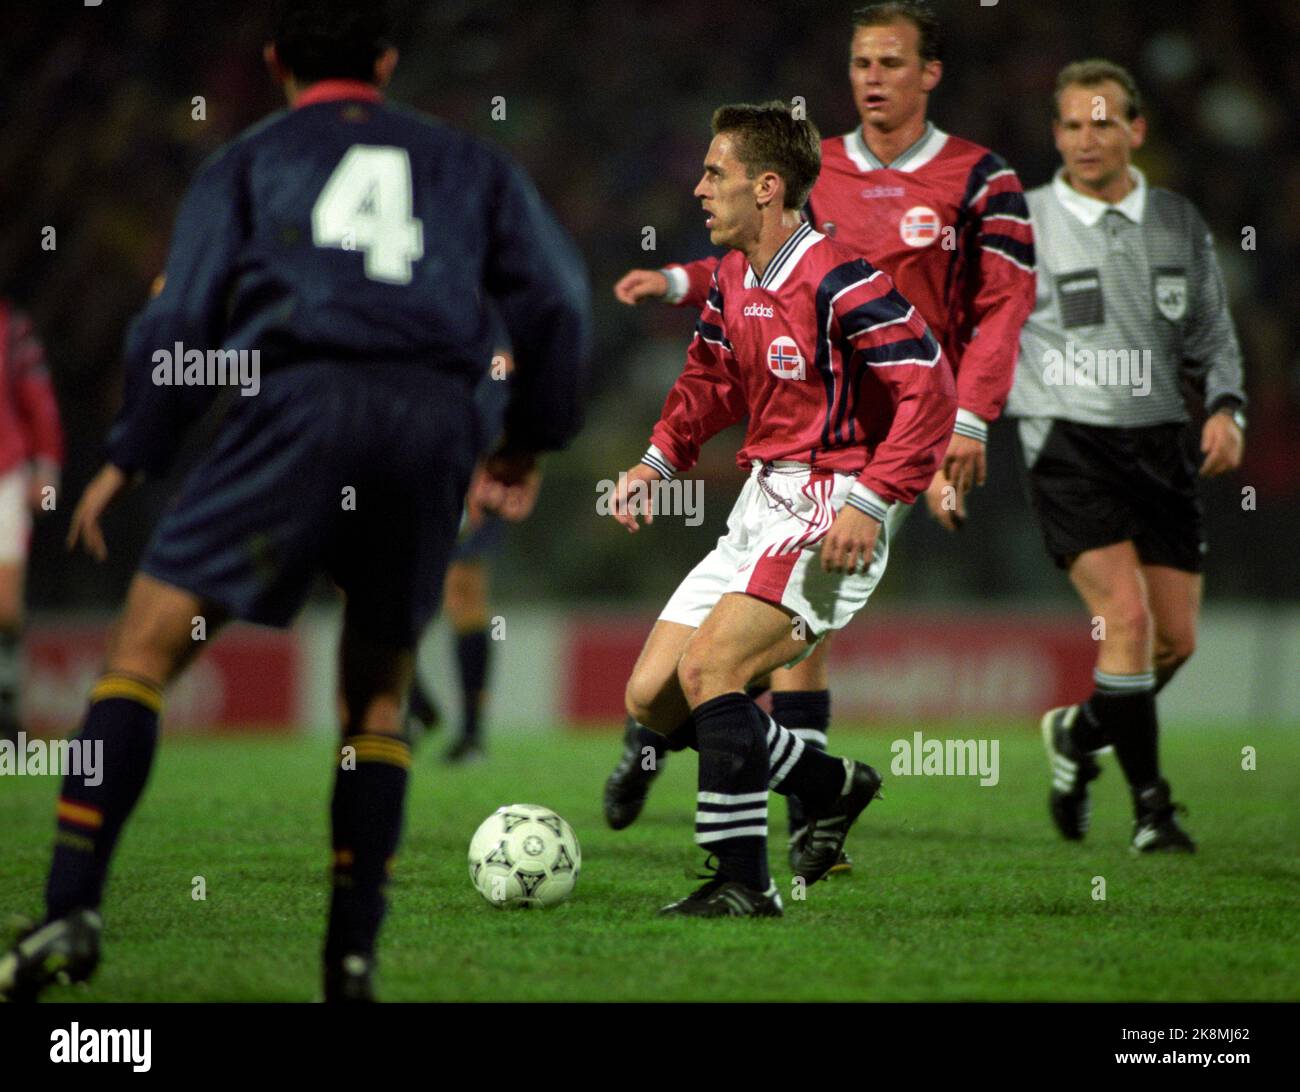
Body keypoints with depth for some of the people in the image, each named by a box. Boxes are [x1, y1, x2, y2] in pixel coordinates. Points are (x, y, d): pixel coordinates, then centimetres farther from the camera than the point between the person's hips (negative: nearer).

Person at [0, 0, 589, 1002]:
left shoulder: (247, 162, 20)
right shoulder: (467, 164, 26)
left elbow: (180, 320, 10)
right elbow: (556, 294, 15)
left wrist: (129, 459, 16)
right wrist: (532, 438, 24)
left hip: (300, 401, -2)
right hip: (435, 418, 3)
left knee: (147, 645, -1)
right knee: (378, 691, 16)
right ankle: (355, 952, 6)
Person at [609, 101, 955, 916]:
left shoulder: (839, 283, -18)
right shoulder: (733, 278, 9)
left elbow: (929, 391, -21)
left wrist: (870, 499, -26)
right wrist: (660, 460, 12)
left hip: (829, 518, -10)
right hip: (758, 511, 10)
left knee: (708, 668, -22)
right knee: (651, 697, 6)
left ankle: (745, 886, -15)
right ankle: (834, 786, 21)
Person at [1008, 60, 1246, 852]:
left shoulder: (1179, 224, 9)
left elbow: (1213, 336, 17)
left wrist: (1227, 408, -2)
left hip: (1161, 445, 4)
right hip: (1067, 444, -4)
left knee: (1177, 638, 1)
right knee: (1126, 614, -20)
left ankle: (1080, 735, 29)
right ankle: (1150, 803, -10)